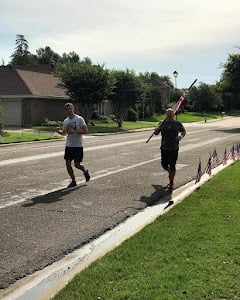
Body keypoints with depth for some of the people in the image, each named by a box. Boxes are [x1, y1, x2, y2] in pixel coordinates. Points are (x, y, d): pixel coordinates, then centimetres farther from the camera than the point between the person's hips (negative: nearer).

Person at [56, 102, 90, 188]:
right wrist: (58, 131, 0)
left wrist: (74, 131, -23)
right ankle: (73, 181, 16)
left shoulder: (79, 119, -9)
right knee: (68, 164, 2)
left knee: (77, 164, -5)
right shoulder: (65, 121, 10)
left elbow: (85, 131, -14)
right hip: (68, 145, 6)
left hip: (78, 146, -6)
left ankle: (85, 171, 28)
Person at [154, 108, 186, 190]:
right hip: (164, 148, 2)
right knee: (164, 165, 5)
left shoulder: (177, 123, 3)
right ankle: (170, 172, 40)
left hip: (174, 148, -2)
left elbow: (184, 131, 17)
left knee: (172, 166, -2)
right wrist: (156, 130, -13)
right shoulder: (162, 123, 6)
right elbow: (156, 133, 11)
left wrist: (181, 136, -5)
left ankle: (171, 182, 14)